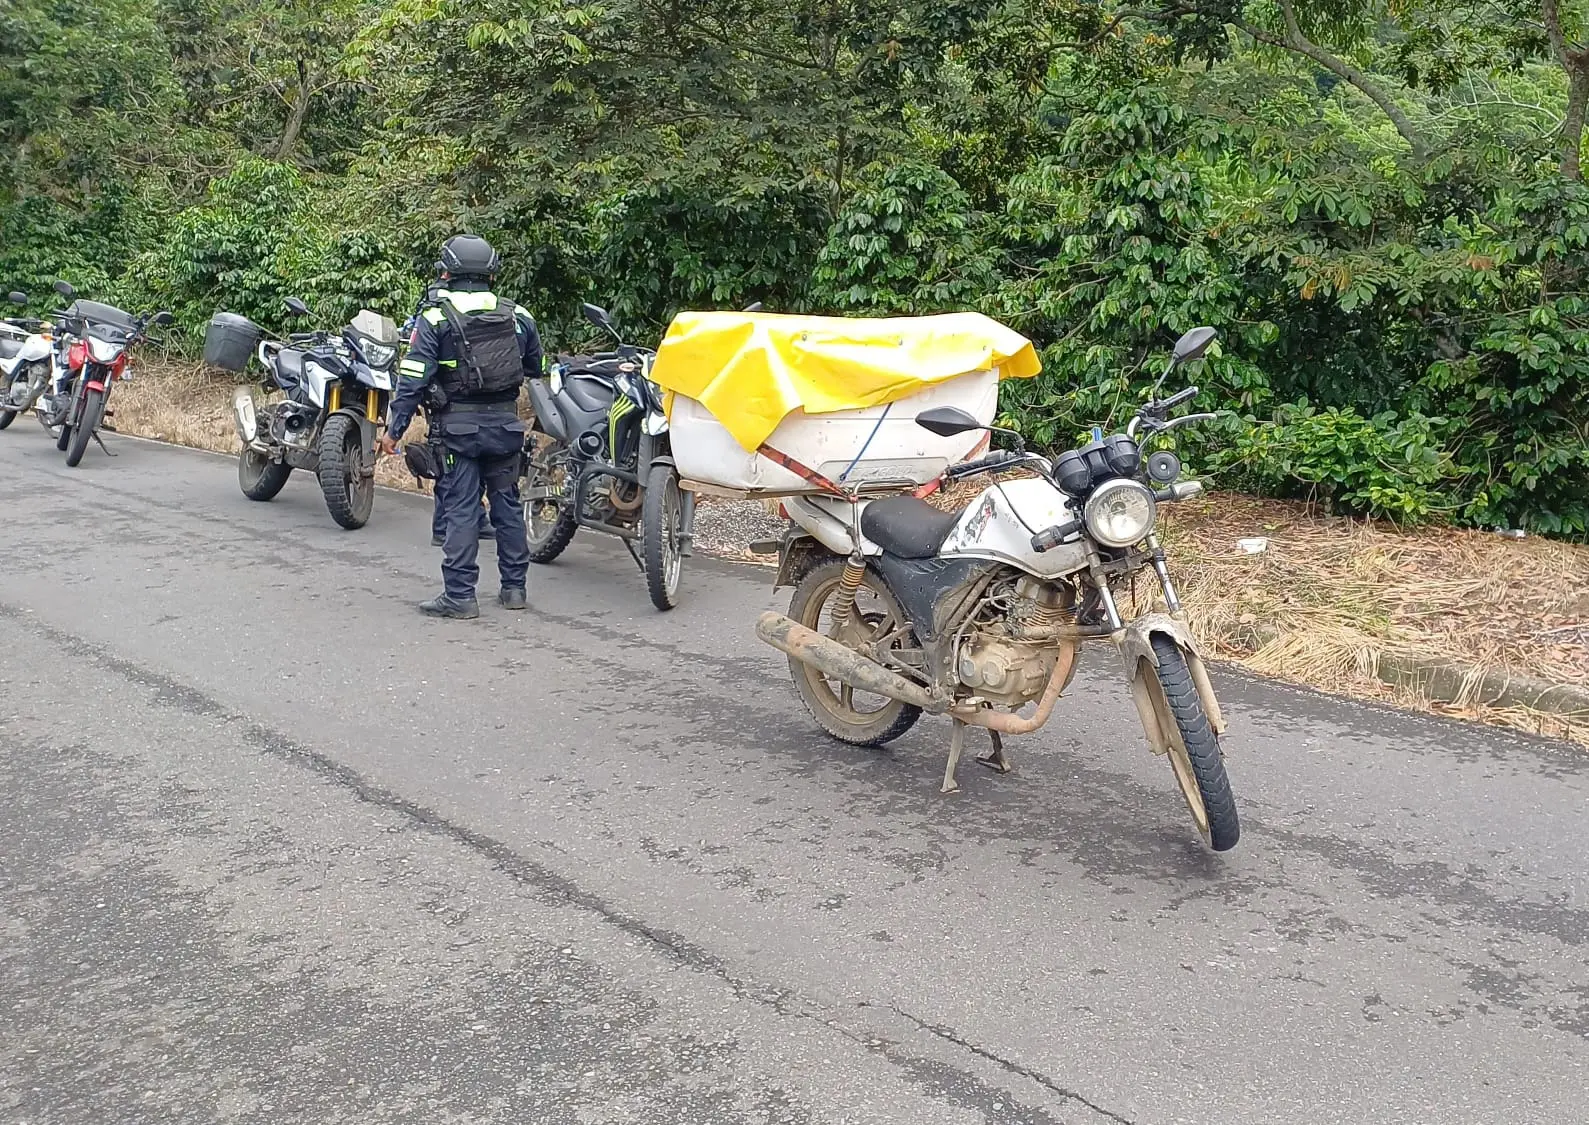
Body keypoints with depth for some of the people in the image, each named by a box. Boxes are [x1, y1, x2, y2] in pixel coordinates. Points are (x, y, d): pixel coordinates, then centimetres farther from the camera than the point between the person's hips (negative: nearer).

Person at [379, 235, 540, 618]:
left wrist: (394, 429, -5)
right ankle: (514, 587, 19)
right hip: (505, 423, 4)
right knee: (507, 503, 12)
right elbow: (536, 368, 19)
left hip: (459, 425, -3)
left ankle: (460, 595, -1)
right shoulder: (517, 316, 6)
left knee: (461, 509, -1)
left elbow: (413, 379, -10)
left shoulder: (435, 318, -5)